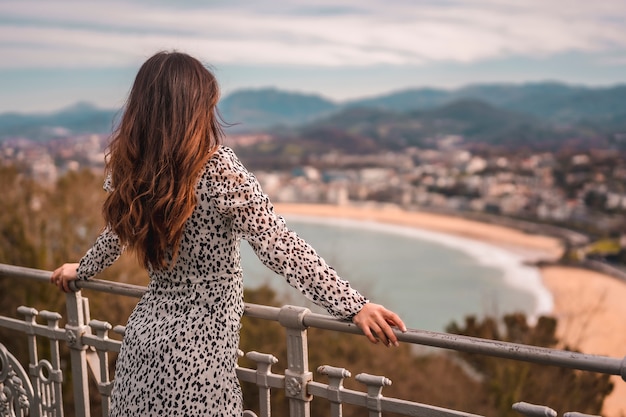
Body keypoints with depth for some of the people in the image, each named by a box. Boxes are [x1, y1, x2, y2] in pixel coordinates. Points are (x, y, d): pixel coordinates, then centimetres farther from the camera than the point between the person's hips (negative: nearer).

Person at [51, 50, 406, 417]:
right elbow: (279, 247, -24)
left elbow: (118, 234, 14)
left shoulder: (131, 168, -2)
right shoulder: (218, 169, -19)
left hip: (147, 333, 6)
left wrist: (81, 271, 35)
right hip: (197, 346, -6)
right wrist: (353, 305, -23)